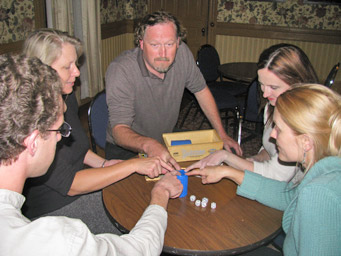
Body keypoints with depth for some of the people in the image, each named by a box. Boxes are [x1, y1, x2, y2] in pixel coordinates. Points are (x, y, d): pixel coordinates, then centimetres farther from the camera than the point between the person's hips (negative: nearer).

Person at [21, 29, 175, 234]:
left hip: (83, 189, 8)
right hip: (51, 212, -7)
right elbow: (68, 184, -26)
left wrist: (102, 164, 1)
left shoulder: (66, 97, 2)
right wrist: (133, 165, -26)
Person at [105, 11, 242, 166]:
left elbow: (201, 90, 1)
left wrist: (222, 135, 1)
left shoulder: (182, 53, -15)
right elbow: (119, 129, -33)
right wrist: (148, 145, -55)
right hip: (125, 149, -2)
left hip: (165, 142, 3)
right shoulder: (120, 70, -28)